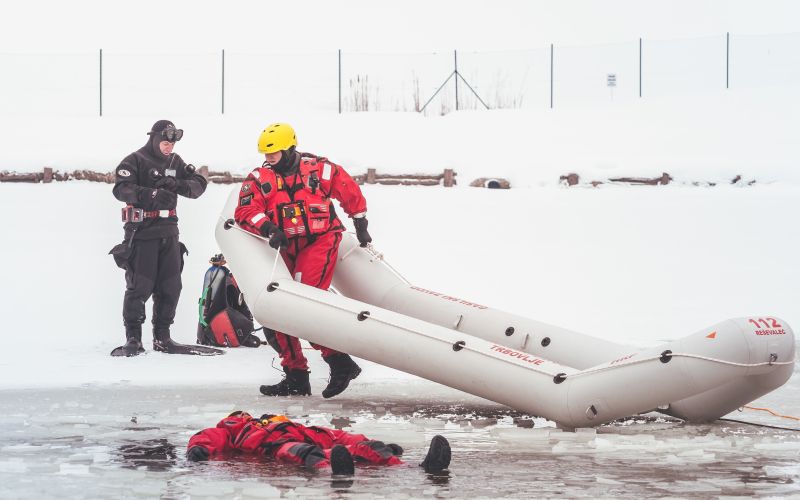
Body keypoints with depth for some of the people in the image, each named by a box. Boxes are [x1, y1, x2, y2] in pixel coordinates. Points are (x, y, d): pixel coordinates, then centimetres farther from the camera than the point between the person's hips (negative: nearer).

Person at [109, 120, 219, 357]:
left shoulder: (175, 162, 13)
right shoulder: (135, 161, -5)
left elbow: (199, 184, 5)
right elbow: (121, 189, -18)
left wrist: (177, 184, -15)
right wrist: (151, 194, -31)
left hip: (168, 232, 6)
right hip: (141, 232, -6)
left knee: (170, 286, 5)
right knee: (140, 286, -7)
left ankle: (162, 337, 14)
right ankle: (133, 339, -1)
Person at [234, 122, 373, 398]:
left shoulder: (320, 169, -3)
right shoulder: (259, 178, 3)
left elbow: (351, 193, 12)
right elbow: (245, 210, -12)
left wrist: (361, 226, 19)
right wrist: (269, 228, -29)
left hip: (320, 241, -5)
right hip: (287, 248, 5)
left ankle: (340, 363, -18)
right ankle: (295, 376, 10)